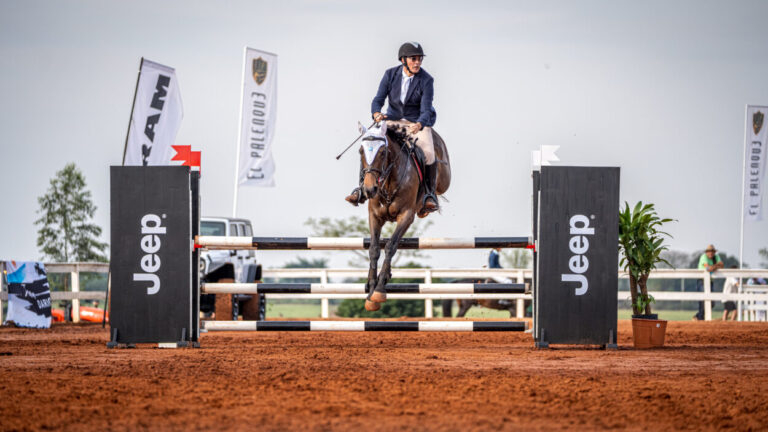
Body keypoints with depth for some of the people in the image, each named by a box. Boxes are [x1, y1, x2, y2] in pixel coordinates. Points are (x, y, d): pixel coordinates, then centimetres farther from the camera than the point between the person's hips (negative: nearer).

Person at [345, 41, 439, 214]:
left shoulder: (426, 80, -15)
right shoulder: (391, 74, -8)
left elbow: (426, 110, -21)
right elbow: (378, 99, -9)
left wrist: (419, 125, -43)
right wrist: (376, 113, -33)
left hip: (419, 123, -2)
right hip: (393, 120, 3)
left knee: (428, 153, -28)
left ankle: (429, 194, -10)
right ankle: (362, 188, -7)